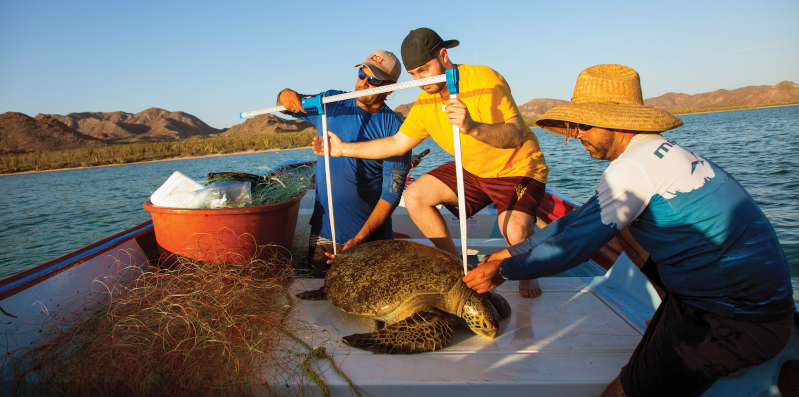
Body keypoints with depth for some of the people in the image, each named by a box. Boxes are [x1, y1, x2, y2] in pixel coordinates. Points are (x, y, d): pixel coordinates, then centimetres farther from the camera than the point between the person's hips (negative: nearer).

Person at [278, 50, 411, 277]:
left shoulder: (394, 129, -11)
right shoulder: (331, 102, 3)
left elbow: (392, 193, -15)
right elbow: (286, 105, 19)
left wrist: (360, 239, -22)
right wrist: (286, 95, -8)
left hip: (373, 233, -2)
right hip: (325, 231, 3)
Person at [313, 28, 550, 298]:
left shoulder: (484, 80, -23)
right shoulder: (425, 104, -3)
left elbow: (516, 136, -31)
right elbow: (397, 143, 4)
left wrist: (473, 127, -49)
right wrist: (344, 149, 0)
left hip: (518, 168, -6)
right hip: (471, 169, 6)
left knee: (515, 233, -31)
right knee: (414, 196, -8)